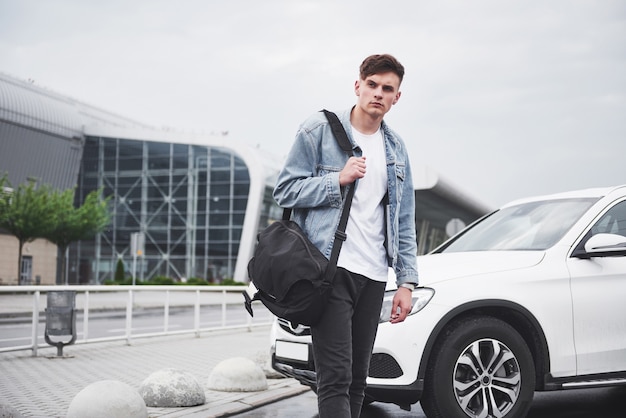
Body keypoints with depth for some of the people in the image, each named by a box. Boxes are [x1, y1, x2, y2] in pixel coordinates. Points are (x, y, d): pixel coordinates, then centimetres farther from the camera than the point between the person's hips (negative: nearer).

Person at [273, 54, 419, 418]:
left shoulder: (397, 149, 16)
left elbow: (405, 221, 17)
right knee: (336, 377, -12)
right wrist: (338, 179, -14)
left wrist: (407, 281, 10)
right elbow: (285, 190, -2)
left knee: (358, 378, 10)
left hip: (374, 276, 6)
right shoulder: (319, 131, 1)